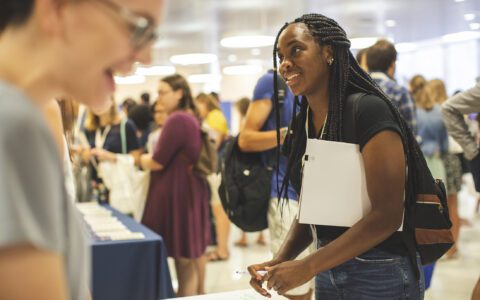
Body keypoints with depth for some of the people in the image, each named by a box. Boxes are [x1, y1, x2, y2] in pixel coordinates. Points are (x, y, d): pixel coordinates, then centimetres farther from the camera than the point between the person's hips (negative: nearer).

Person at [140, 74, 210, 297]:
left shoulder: (176, 120, -18)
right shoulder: (192, 118, 12)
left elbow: (158, 161, -17)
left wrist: (141, 159, 2)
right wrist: (148, 159, 11)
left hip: (177, 192, -10)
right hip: (192, 187, 10)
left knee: (183, 253, -5)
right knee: (194, 246, 17)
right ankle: (199, 292, 27)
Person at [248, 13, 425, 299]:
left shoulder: (368, 110, -18)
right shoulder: (301, 126, 5)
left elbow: (387, 214, -23)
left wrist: (308, 266, -23)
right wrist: (279, 261, -7)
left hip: (381, 275, -7)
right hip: (328, 272, 7)